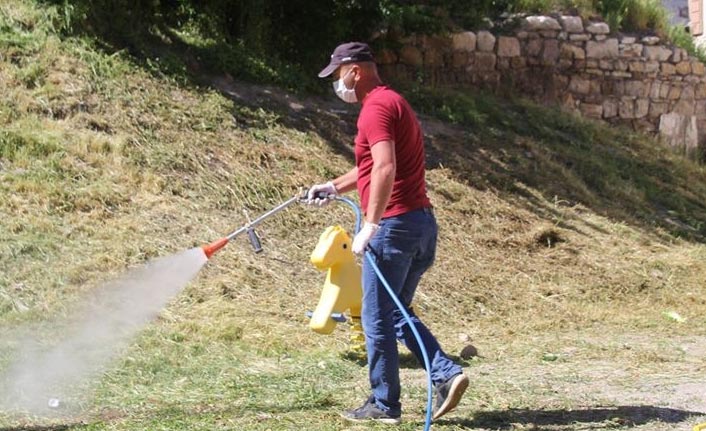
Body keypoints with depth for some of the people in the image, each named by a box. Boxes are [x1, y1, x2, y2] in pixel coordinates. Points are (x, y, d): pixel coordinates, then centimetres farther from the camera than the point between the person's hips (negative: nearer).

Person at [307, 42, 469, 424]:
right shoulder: (393, 102, 20)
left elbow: (385, 169, -26)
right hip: (421, 221, 10)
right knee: (397, 314, 18)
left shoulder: (376, 108, -13)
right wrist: (335, 186, 32)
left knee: (378, 318, 2)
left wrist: (370, 225, -28)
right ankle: (446, 374, 5)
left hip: (394, 223, -10)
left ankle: (384, 404, 10)